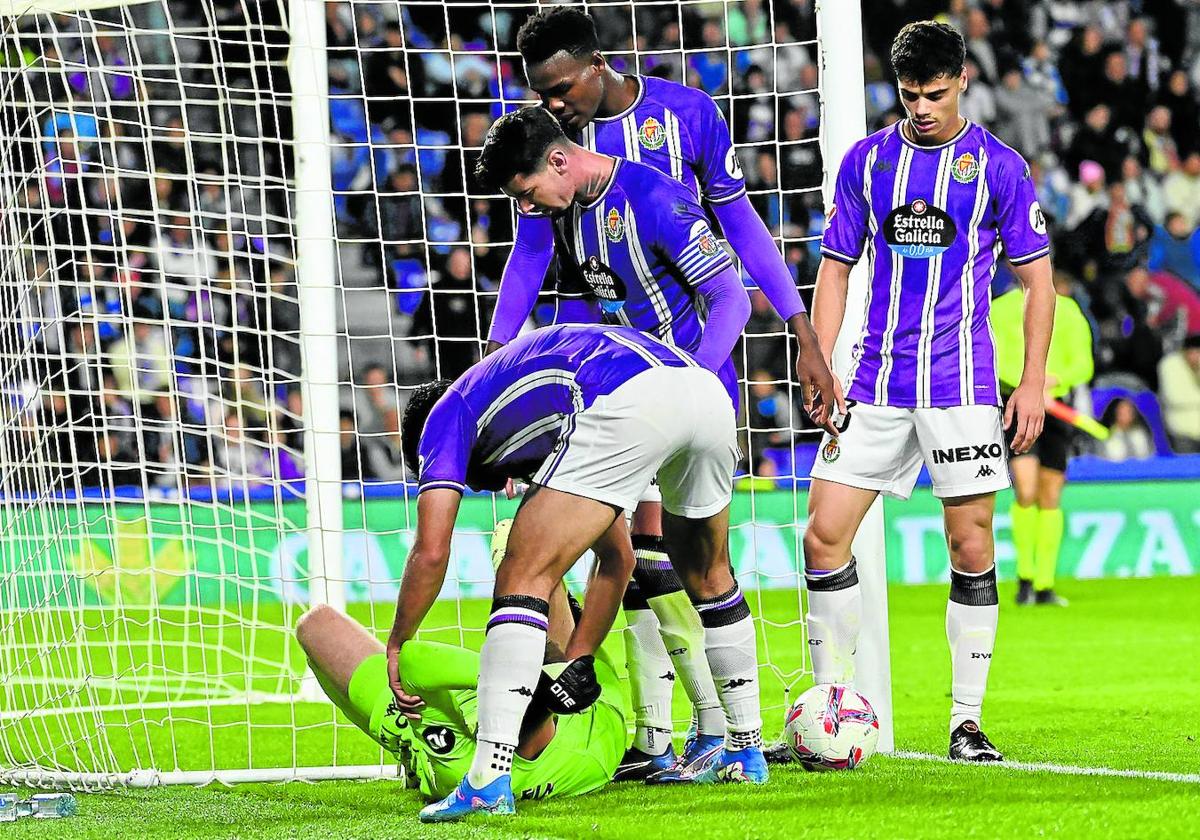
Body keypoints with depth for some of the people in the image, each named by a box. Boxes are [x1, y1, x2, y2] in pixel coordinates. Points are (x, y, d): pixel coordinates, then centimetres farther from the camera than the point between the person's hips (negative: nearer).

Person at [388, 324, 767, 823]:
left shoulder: (446, 414, 25)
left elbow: (431, 551, 11)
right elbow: (617, 557, 41)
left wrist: (397, 645, 24)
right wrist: (578, 661, 40)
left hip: (628, 404, -8)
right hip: (708, 392, 8)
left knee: (523, 578, -1)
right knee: (706, 576, 31)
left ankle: (489, 780, -10)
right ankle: (747, 749, 40)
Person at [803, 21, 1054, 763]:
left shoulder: (998, 167, 1)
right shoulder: (867, 161, 8)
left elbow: (1038, 278, 4)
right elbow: (835, 270, 11)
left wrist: (1034, 382, -3)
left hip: (961, 386, -2)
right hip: (876, 384, 3)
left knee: (972, 546, -3)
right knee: (825, 535, -4)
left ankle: (967, 722, 6)